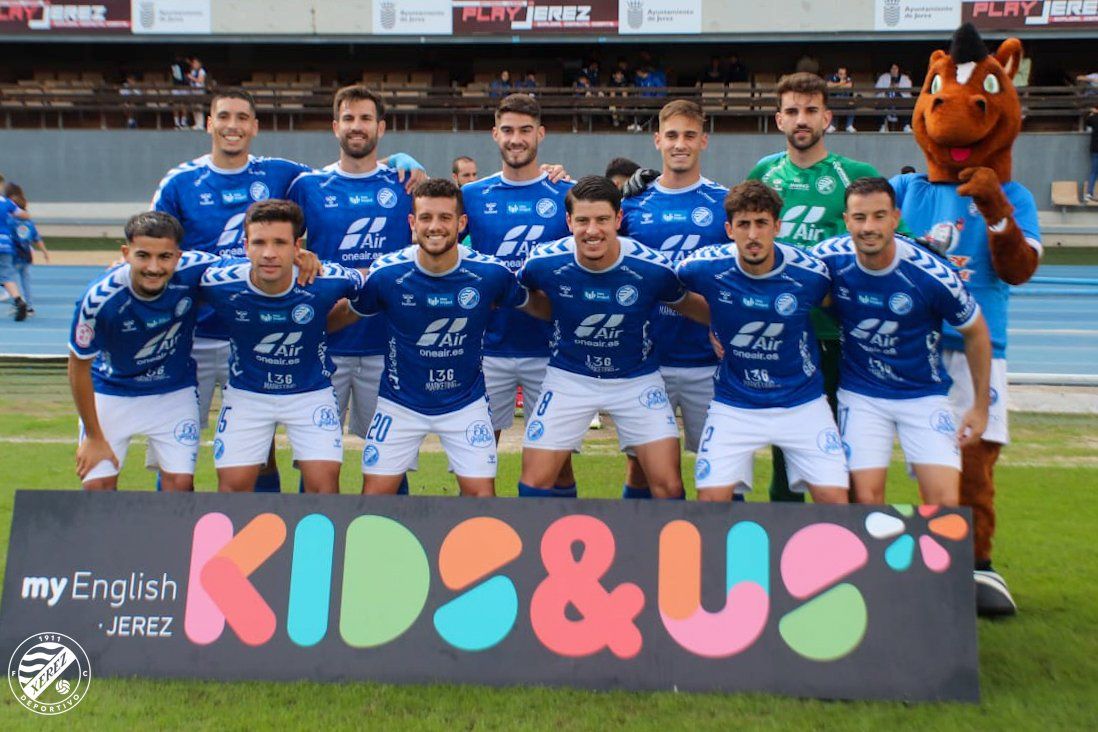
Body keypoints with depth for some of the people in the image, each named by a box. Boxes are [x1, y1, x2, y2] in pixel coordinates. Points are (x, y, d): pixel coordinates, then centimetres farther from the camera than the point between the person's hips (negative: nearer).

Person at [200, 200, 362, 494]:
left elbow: (368, 282, -1)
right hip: (246, 393, 1)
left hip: (312, 391, -1)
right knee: (233, 483, -1)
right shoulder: (219, 283, -21)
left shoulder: (326, 280, -24)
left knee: (323, 481, -9)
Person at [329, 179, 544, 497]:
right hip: (400, 402, 0)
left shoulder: (491, 273, -15)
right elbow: (344, 314, 1)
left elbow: (541, 308, 3)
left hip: (466, 402, 0)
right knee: (376, 490, 2)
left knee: (481, 491, -1)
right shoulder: (385, 273, -15)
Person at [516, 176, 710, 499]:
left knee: (668, 485, -6)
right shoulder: (544, 262, -19)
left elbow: (685, 303, 2)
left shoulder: (654, 268, -20)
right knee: (535, 482, -1)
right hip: (568, 376, 1)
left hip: (637, 378, 0)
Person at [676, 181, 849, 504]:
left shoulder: (812, 273, -13)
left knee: (835, 499, -7)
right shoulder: (705, 267, -15)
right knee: (711, 499, -9)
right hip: (733, 403, 0)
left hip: (802, 402, 0)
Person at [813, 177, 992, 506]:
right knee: (865, 498, -6)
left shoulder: (933, 275, -18)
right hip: (860, 394, 1)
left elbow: (975, 332, -3)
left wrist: (981, 406, 2)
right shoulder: (829, 258, -14)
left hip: (924, 394, -1)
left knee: (946, 502, -9)